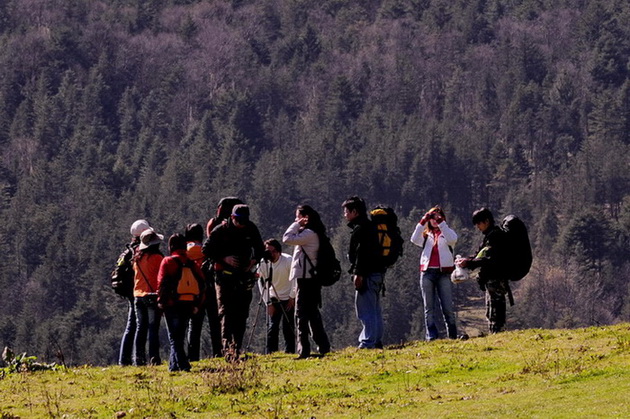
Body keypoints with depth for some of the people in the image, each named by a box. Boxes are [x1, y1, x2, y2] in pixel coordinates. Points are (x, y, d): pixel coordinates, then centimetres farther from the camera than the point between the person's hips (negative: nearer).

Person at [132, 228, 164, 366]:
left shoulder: (137, 258, 7)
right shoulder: (157, 257, -10)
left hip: (138, 296, 5)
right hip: (153, 295, -5)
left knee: (140, 328, 9)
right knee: (153, 328, -3)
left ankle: (139, 358, 7)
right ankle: (154, 358, -7)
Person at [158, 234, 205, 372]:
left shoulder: (168, 262, -6)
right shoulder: (193, 264, 9)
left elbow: (162, 283, -11)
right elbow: (201, 284, 7)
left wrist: (161, 301, -3)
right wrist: (197, 305, 12)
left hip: (172, 305, -5)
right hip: (188, 305, 5)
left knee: (174, 338, -2)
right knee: (180, 336, 16)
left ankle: (182, 365, -15)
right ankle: (174, 365, 18)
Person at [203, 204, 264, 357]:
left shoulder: (251, 229, 2)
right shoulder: (220, 231, -7)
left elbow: (260, 249, 17)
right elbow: (206, 250, -2)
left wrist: (254, 260, -3)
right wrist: (224, 259, -15)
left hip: (244, 275, 3)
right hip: (224, 274, -3)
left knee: (242, 314, 3)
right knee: (226, 311, -13)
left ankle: (237, 348, 9)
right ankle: (227, 345, -17)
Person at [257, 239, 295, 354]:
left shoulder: (288, 260, -19)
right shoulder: (263, 263, -12)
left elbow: (294, 280, -10)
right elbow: (262, 284, -5)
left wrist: (292, 298, -9)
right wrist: (268, 303, -7)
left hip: (288, 298, -2)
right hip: (273, 298, 2)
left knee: (287, 327, -6)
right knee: (272, 327, -5)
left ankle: (289, 352, 0)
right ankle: (270, 353, -3)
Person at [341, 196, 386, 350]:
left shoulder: (360, 228, -10)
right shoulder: (370, 226, 20)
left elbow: (361, 251, -19)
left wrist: (358, 273, -21)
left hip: (367, 274, -11)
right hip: (377, 272, 11)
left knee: (366, 311, -11)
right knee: (375, 310, 14)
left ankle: (367, 343, -14)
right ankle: (376, 342, 17)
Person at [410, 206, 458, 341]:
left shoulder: (446, 232, 13)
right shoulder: (425, 235, 17)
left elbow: (452, 239, -11)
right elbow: (415, 239, -4)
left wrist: (441, 223, -15)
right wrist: (423, 222, -11)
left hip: (443, 273, -2)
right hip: (427, 272, 2)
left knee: (448, 307, -5)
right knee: (429, 308, 0)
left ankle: (453, 336, 2)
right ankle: (431, 337, -1)